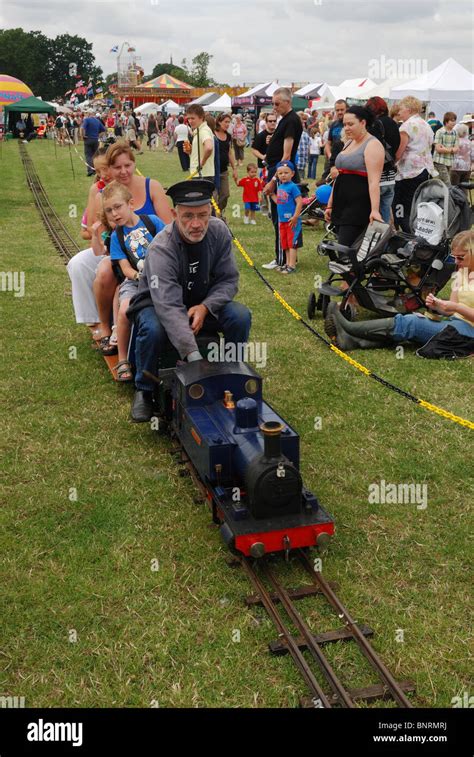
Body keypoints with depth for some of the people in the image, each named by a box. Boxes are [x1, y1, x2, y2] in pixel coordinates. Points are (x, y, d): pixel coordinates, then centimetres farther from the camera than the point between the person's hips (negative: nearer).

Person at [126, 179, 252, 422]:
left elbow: (228, 280, -8)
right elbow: (169, 307, -42)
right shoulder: (161, 249, -32)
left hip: (204, 303, 4)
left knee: (241, 317, -21)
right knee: (153, 330, -36)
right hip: (158, 303, -4)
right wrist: (193, 354, -53)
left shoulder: (219, 231, -17)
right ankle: (144, 390, -10)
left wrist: (205, 307, -28)